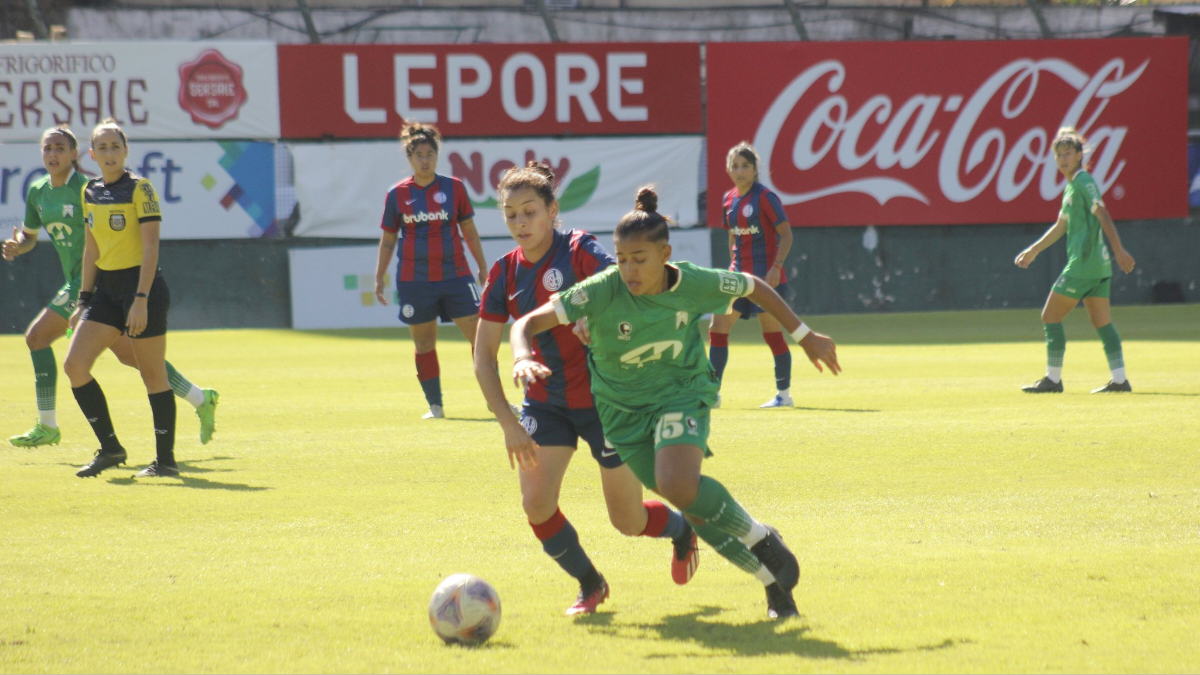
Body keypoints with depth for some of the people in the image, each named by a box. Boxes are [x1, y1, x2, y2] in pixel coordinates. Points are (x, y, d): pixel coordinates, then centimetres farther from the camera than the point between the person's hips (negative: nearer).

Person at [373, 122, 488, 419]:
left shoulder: (454, 187, 4)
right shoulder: (397, 194, 4)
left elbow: (470, 232, 10)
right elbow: (388, 240, 11)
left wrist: (484, 269, 10)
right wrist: (378, 279, 7)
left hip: (455, 275, 0)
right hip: (414, 280, 0)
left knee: (480, 335, -7)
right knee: (424, 344, 4)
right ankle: (435, 406, 13)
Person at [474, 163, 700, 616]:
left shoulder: (580, 252, -15)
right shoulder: (505, 273, -2)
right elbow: (483, 356, 0)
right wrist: (508, 423, -10)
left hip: (605, 400, -4)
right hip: (545, 403, 4)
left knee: (628, 522, 3)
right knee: (536, 503, -15)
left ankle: (683, 530, 40)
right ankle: (589, 585, 12)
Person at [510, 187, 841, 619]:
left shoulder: (694, 284, -19)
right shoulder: (601, 291, -24)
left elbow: (754, 287, 1)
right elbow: (528, 322, -28)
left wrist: (805, 336, 9)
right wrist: (522, 359, -51)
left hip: (682, 392, -2)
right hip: (623, 405, 2)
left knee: (678, 484, -29)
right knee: (693, 506, 2)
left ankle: (761, 540, -5)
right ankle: (772, 579, 21)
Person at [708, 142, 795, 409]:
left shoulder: (765, 197, -11)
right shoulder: (729, 200, 8)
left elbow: (786, 233, -12)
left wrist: (776, 267, -20)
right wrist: (733, 268, 15)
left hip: (766, 276, -7)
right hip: (740, 274, 7)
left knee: (772, 333, -3)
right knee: (717, 328, 1)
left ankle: (784, 394, 9)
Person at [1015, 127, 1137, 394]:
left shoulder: (1083, 180, -9)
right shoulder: (1072, 185, 19)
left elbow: (1102, 215, -19)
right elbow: (1060, 226, 30)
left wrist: (1119, 249, -28)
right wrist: (1033, 250, 35)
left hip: (1084, 263, -9)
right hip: (1099, 264, 9)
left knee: (1050, 317, -3)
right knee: (1102, 322, 7)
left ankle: (1053, 379, 0)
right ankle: (1119, 379, 2)